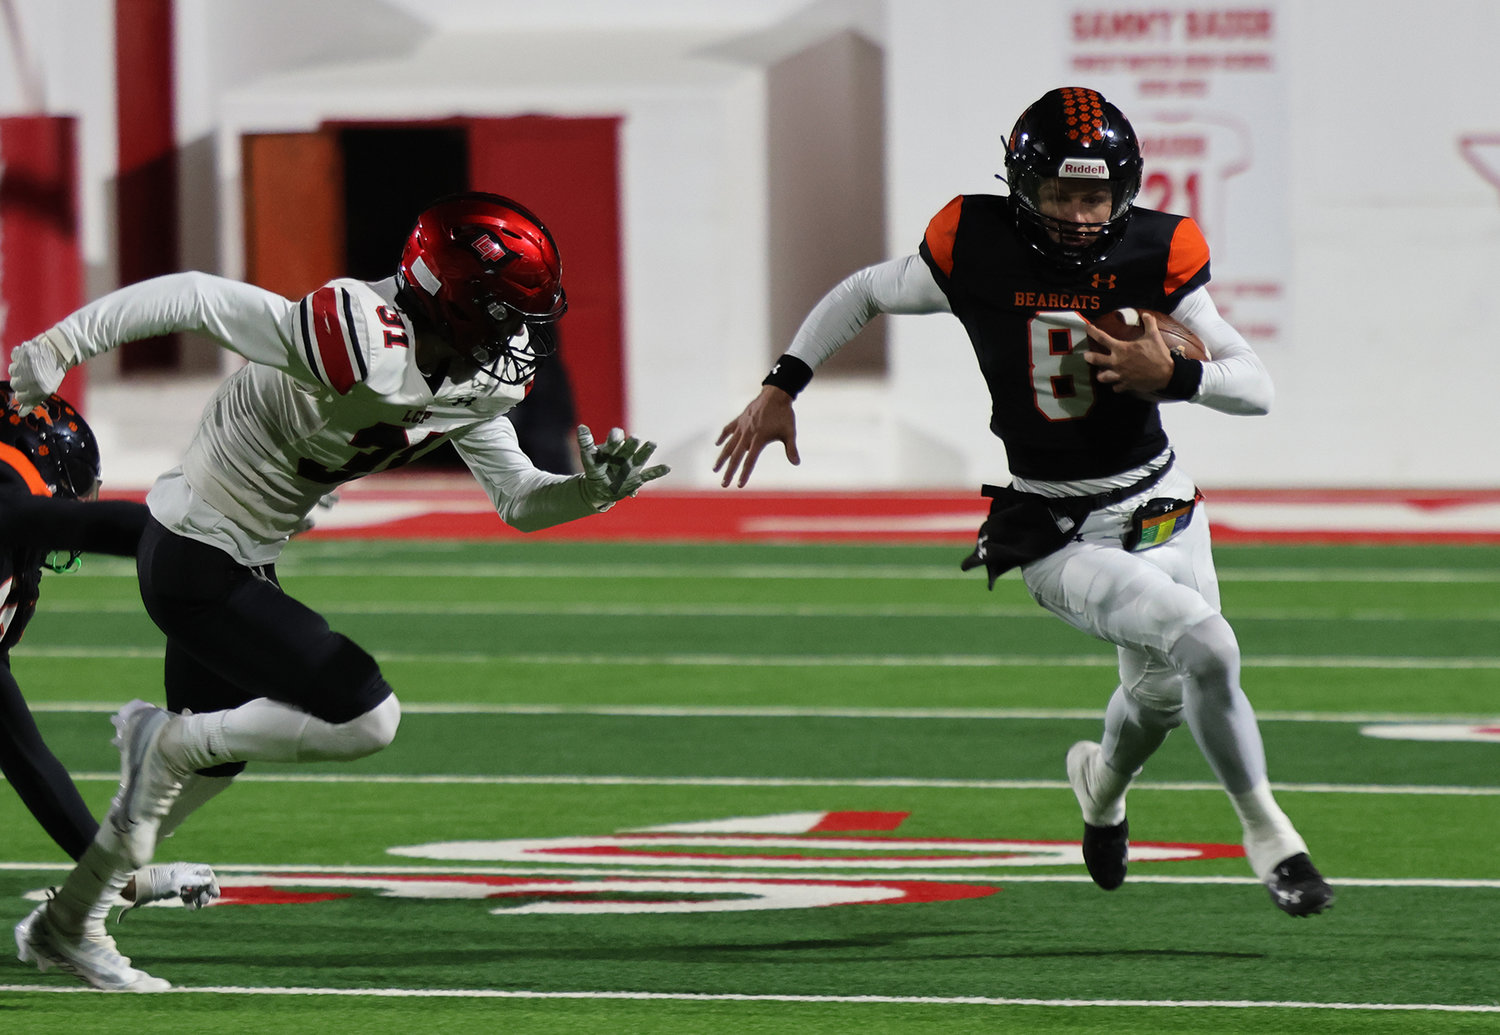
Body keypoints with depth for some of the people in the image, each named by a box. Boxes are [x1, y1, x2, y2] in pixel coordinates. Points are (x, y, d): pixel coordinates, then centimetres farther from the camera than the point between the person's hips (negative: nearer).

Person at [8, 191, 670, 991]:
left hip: (243, 560, 10)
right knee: (366, 720, -14)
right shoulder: (358, 346, -30)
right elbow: (195, 299, -27)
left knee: (212, 762, 22)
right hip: (196, 564, -10)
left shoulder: (473, 384, -2)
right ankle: (167, 739, 3)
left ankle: (65, 923, 38)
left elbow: (517, 499, 8)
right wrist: (61, 346, -25)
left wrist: (591, 492, -12)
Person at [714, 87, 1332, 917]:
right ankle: (1265, 834, -2)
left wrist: (1173, 376, -28)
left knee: (1161, 694, 23)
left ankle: (1102, 778, 60)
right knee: (1205, 649, -23)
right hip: (1058, 532, -4)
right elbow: (862, 295, 5)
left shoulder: (1155, 257, -10)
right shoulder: (976, 252, -14)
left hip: (1159, 507, 4)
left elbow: (1257, 388, -9)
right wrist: (780, 389, 2)